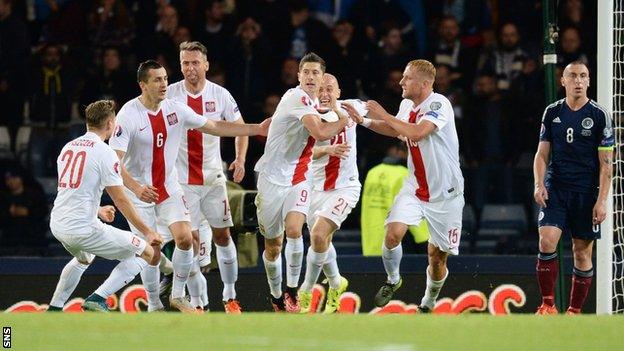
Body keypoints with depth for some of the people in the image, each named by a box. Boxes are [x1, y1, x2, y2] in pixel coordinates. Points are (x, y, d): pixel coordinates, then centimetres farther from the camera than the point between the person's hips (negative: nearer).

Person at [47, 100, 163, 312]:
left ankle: (54, 309, 33)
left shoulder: (68, 147, 12)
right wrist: (147, 232, 1)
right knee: (146, 252, 2)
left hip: (57, 225, 8)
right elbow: (121, 201, -9)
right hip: (84, 228, -8)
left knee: (84, 258, 39)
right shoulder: (104, 153, -10)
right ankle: (98, 298, -8)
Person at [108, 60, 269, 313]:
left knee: (185, 237, -11)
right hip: (139, 192, -4)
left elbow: (216, 127, 6)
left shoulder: (175, 109, -3)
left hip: (169, 187, 4)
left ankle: (178, 296, 8)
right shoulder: (128, 115, -19)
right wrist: (136, 188, -41)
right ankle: (154, 306, 15)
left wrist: (258, 129, 3)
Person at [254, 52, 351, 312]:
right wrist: (344, 120, -13)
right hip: (272, 177, -5)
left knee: (293, 229, -23)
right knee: (272, 246, 5)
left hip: (298, 178, 5)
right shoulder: (297, 98, -16)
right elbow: (320, 133, -27)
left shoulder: (314, 103, 11)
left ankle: (292, 290, -11)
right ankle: (276, 296, 26)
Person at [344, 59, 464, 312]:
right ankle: (392, 279, 8)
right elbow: (396, 130, 26)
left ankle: (428, 303, 27)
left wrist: (384, 116, -23)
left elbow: (418, 132, -34)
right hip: (415, 187, 5)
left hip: (445, 193, -5)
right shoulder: (407, 105, 3)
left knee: (437, 256, 4)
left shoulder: (439, 104, -18)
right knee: (393, 233, -18)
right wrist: (364, 121, 11)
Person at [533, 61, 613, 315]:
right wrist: (539, 184, -5)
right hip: (555, 189, 1)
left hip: (586, 193, -1)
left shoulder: (599, 115, -2)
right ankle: (548, 305, -9)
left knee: (582, 252, 2)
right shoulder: (552, 113, 7)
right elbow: (542, 154, 11)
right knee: (547, 241, -16)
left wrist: (602, 199, -10)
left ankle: (575, 311, 12)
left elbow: (606, 163, -2)